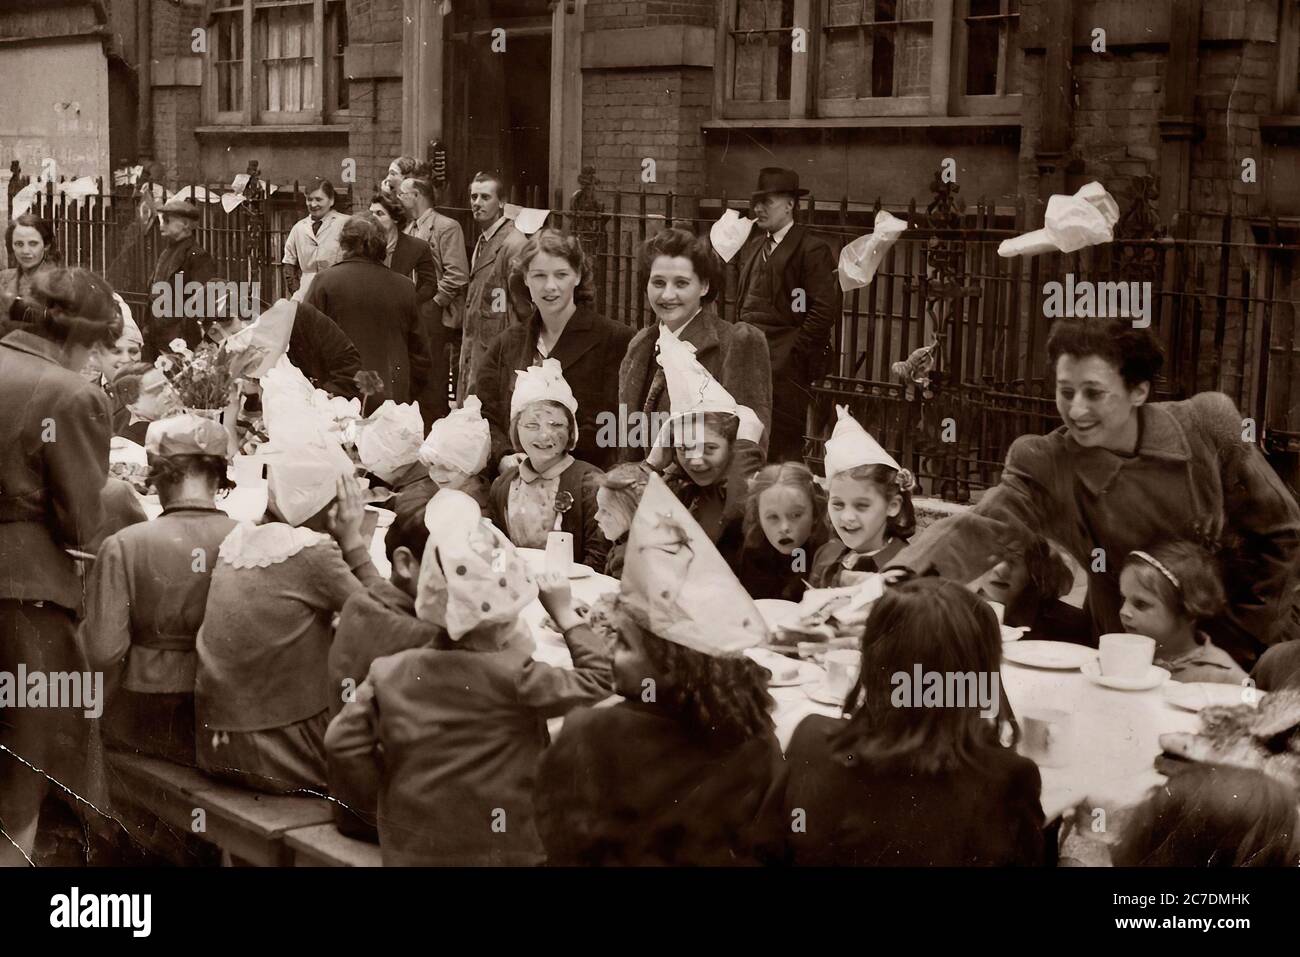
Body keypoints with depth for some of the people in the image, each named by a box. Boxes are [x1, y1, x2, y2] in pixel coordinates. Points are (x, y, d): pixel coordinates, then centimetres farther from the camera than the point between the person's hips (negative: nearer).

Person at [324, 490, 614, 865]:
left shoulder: (391, 672, -5)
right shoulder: (514, 676, -16)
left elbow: (344, 741, -5)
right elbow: (595, 679, -6)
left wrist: (383, 798, 9)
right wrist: (566, 613, 5)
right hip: (502, 851, -4)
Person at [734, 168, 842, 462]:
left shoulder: (812, 249, -7)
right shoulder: (753, 245, 17)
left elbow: (826, 308, -13)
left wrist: (793, 352, -14)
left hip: (786, 365, -7)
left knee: (785, 447, -6)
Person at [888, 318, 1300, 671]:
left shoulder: (1208, 425, -15)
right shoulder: (1044, 466, -16)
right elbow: (980, 530, -32)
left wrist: (1241, 633, -6)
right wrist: (903, 575, -50)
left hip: (1240, 652, 0)